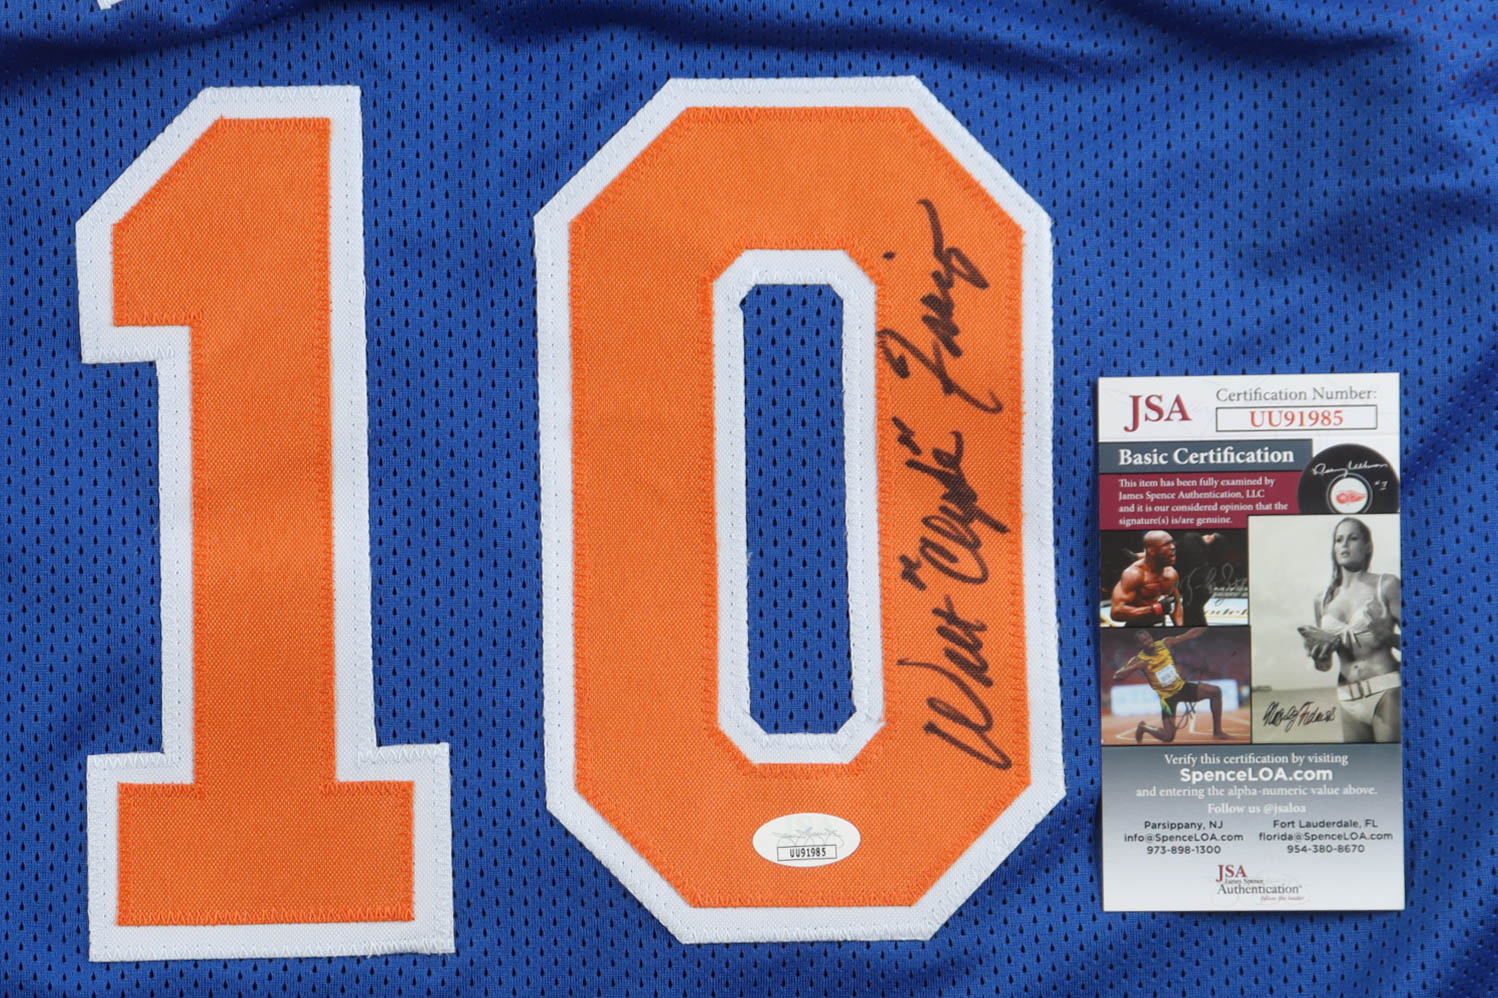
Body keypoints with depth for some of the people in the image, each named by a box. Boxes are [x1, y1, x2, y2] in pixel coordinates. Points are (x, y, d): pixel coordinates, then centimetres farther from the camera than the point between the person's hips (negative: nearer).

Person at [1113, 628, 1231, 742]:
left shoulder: (1164, 644, -6)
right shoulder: (1139, 660, -17)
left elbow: (1190, 635, -2)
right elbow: (1116, 677, -26)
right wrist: (1136, 667, -37)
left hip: (1181, 687, 5)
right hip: (1167, 697, -5)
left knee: (1215, 692, -8)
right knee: (1168, 737, -13)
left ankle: (1217, 732, 6)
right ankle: (1143, 728, 21)